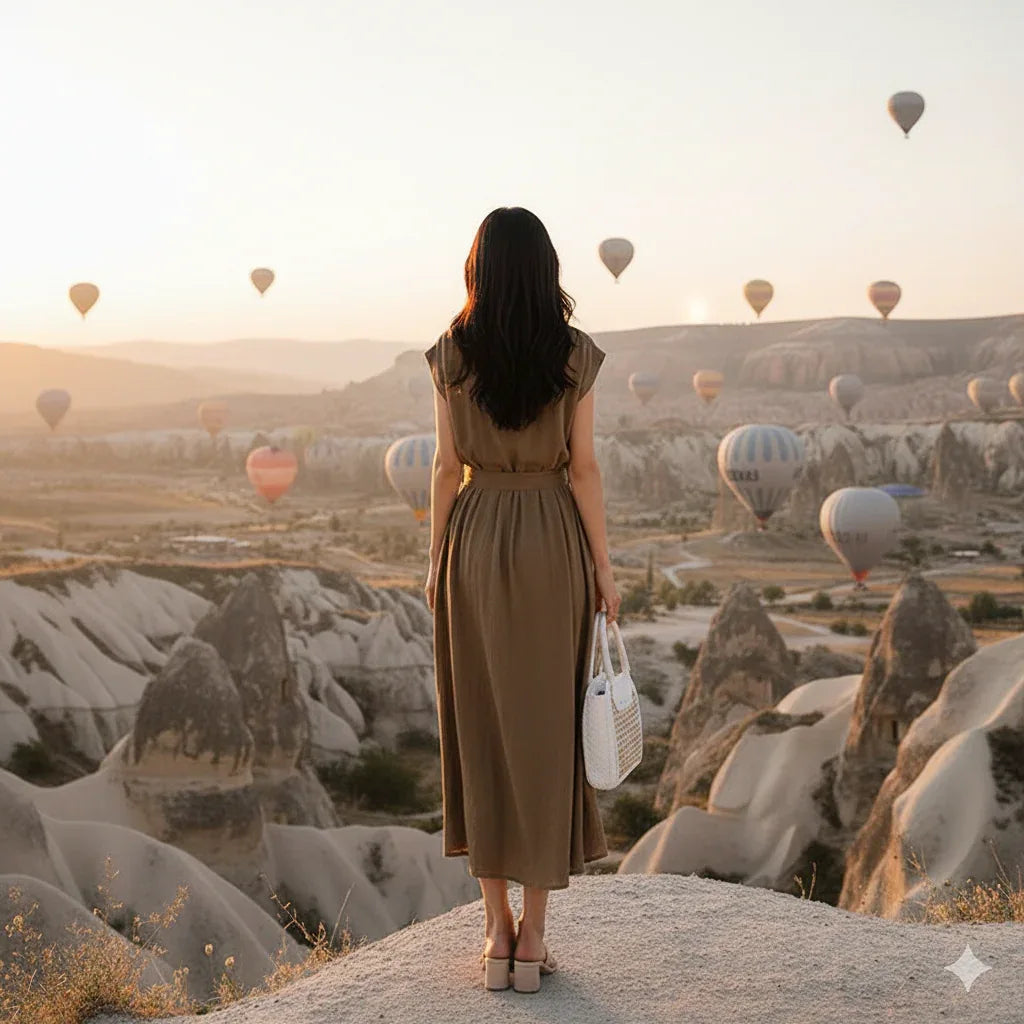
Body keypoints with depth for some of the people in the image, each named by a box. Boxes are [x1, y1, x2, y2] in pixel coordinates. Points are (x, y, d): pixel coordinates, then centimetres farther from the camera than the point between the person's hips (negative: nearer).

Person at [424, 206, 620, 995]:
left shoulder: (452, 355, -2)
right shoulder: (576, 355, -5)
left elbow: (447, 468, -1)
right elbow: (583, 468, -6)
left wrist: (437, 564, 8)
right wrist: (604, 569, 1)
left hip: (474, 542, 1)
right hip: (553, 543, -1)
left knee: (481, 726, 8)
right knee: (547, 729, 5)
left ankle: (497, 933, 11)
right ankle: (532, 937, 8)